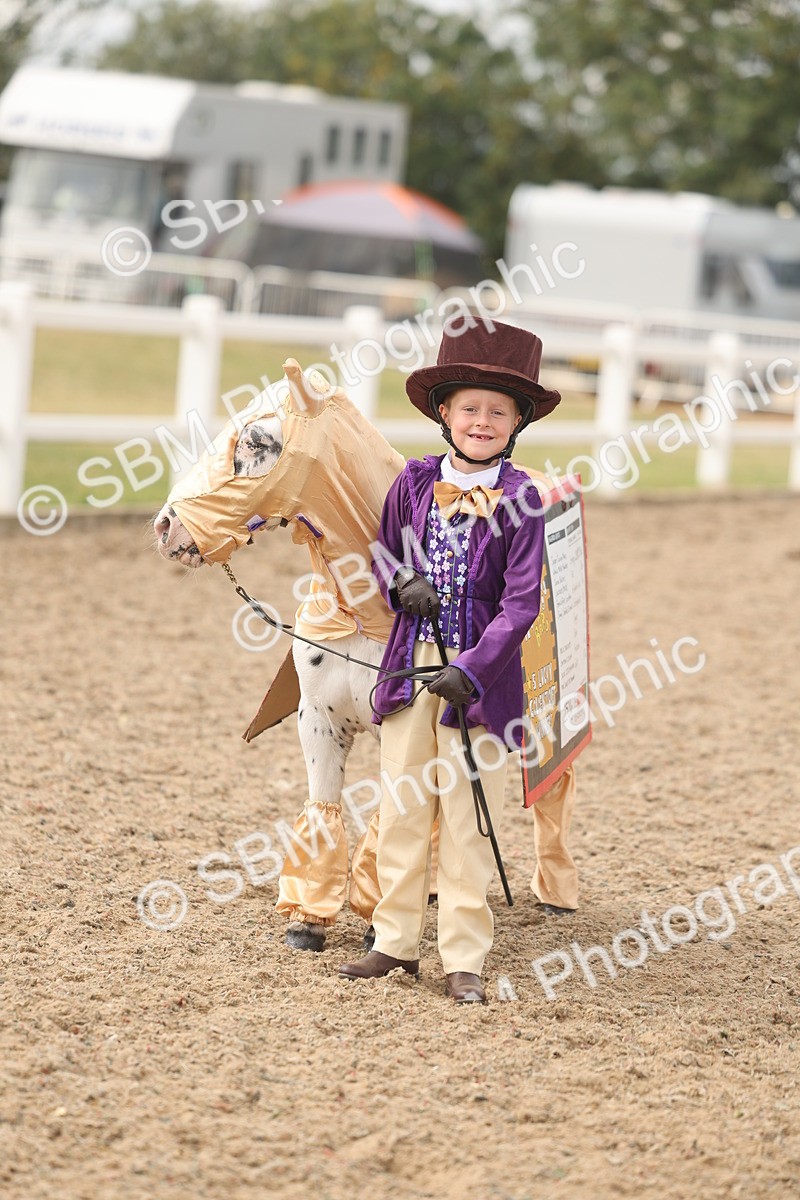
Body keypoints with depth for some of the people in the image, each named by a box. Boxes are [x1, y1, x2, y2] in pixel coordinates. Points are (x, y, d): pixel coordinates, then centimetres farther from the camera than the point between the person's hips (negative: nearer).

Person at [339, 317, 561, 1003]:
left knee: (466, 821, 1)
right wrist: (401, 584, -7)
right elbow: (384, 554, 16)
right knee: (401, 810, 9)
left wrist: (472, 669, -21)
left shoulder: (519, 498, -7)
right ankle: (396, 942, 20)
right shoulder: (415, 482, 4)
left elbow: (521, 601, -12)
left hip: (480, 672, -4)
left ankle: (464, 959, 9)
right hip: (410, 664, 4)